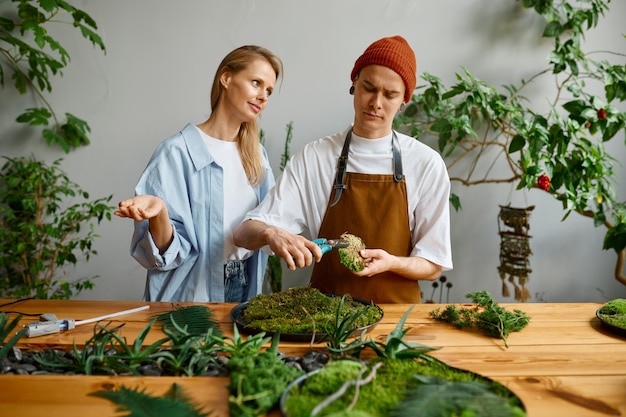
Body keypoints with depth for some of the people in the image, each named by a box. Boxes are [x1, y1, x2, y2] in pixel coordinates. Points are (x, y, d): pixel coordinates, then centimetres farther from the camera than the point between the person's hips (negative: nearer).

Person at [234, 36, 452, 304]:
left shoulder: (427, 164, -2)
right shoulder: (313, 158, -2)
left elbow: (433, 266, 3)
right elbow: (244, 233, -4)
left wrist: (391, 262, -17)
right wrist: (270, 233, -25)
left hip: (396, 306, 0)